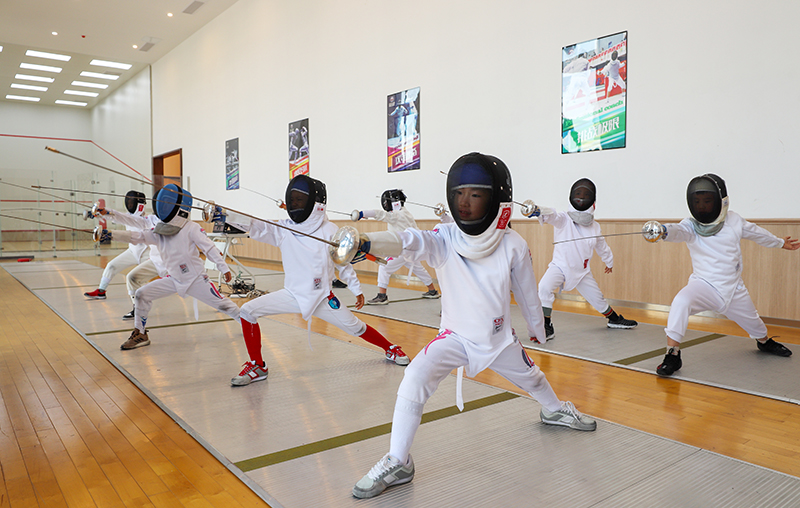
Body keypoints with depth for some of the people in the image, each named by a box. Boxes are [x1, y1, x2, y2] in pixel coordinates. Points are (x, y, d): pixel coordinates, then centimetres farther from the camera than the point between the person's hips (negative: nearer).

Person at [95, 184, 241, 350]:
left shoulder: (191, 228, -14)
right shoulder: (159, 232, 1)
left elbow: (209, 248, -17)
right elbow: (136, 236, -4)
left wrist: (224, 268, -21)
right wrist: (111, 234, -16)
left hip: (196, 279, -5)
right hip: (174, 279, 5)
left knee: (220, 303, -5)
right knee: (142, 294, -4)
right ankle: (140, 335, 8)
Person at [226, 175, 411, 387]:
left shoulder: (328, 230, -11)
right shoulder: (283, 229, -5)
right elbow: (254, 226, -16)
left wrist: (357, 289, 3)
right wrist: (223, 214, -31)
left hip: (321, 296, -2)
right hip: (292, 294, 3)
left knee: (356, 328, 1)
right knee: (248, 311, -12)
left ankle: (390, 349, 32)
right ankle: (257, 366, 4)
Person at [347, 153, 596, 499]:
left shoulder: (513, 245, -18)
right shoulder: (443, 240, -23)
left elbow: (526, 291, -2)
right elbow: (408, 241, -44)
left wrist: (536, 328, 14)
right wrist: (366, 242, -63)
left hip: (498, 339, 2)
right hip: (455, 337, -2)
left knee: (531, 379, 24)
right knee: (414, 381, -24)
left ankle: (555, 410, 62)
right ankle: (397, 464, -7)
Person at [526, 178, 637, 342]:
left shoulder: (594, 227, -2)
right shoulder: (563, 219, -16)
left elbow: (601, 245, 17)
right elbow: (551, 215, -40)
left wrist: (609, 261, 33)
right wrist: (539, 211, -62)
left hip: (582, 270, 4)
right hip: (560, 266, -4)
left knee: (597, 298, 16)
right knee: (545, 287, -32)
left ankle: (615, 319, 46)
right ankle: (547, 327, -21)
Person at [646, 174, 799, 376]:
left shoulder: (734, 220, -8)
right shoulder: (691, 225, -19)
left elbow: (756, 233, 12)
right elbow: (677, 230, -42)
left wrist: (780, 243, 29)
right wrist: (662, 231, -66)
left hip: (733, 289, 4)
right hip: (704, 285, -4)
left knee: (753, 322, 25)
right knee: (681, 302, -35)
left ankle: (764, 341, 63)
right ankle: (673, 356, -26)